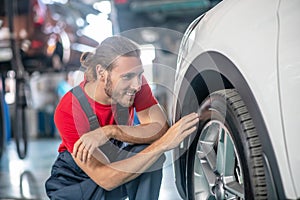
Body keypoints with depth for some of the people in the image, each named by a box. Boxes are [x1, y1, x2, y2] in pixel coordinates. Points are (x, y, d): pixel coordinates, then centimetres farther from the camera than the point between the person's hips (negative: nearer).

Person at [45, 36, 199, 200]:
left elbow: (161, 129, -26)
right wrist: (163, 144, -41)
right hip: (76, 178, -3)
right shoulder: (68, 111, -30)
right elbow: (106, 179, -34)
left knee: (148, 149, -28)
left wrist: (111, 131, -40)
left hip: (118, 159, 3)